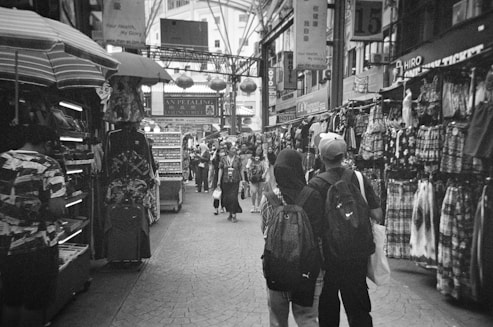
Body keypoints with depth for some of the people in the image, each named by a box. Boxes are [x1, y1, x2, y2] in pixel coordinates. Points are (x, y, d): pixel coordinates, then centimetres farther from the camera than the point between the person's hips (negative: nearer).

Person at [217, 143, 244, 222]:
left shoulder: (237, 159, 2)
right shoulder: (223, 159, 3)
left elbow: (240, 170, 6)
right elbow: (220, 169, 5)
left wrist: (242, 179, 1)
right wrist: (219, 181, 1)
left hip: (235, 181, -1)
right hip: (225, 181, 2)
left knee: (233, 197, -10)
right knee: (226, 199, 6)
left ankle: (234, 215, -1)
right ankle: (230, 213, 26)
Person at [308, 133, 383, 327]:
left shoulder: (315, 184, -15)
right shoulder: (359, 179, -6)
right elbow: (377, 215, -4)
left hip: (328, 256, -2)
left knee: (328, 308, 17)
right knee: (359, 309, 17)